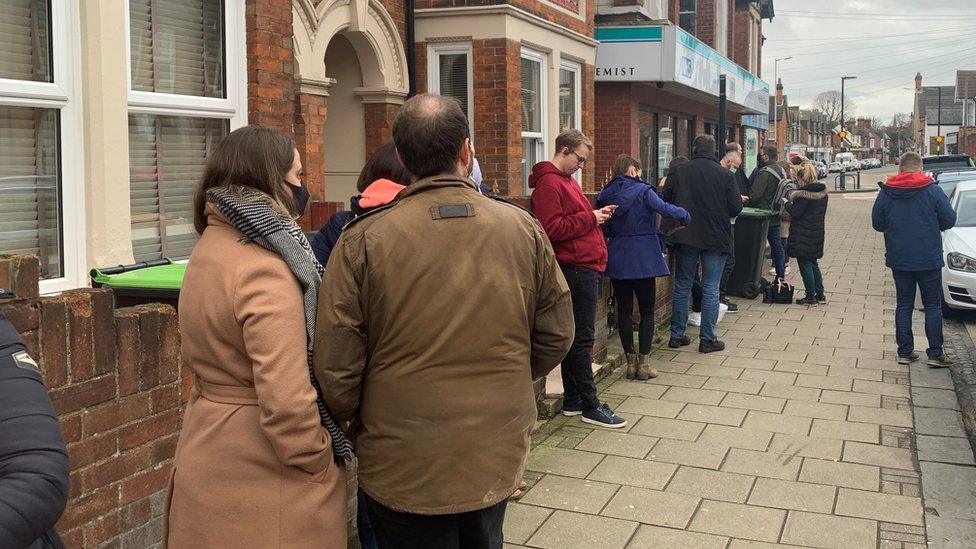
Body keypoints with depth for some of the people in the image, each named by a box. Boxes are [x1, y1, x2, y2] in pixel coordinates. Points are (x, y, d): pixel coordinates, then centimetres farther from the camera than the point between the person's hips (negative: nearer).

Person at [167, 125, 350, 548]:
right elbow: (286, 400, -28)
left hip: (207, 458, 9)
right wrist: (320, 464, -15)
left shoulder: (209, 250, 7)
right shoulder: (266, 272, -23)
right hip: (265, 483, -9)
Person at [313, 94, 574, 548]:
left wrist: (354, 425, 7)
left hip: (403, 471, -3)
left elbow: (335, 365, -12)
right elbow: (555, 337, 2)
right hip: (499, 457, 3)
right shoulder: (524, 229, -6)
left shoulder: (362, 241, -15)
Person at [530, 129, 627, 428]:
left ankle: (572, 400, 20)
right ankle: (590, 405, 1)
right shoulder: (549, 184, -13)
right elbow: (552, 229, -22)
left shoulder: (566, 180, 19)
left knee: (576, 337, 13)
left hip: (583, 268, 11)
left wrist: (597, 214, 10)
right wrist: (591, 218, -15)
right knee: (582, 338, -5)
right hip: (575, 268, -11)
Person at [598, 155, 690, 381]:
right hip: (642, 258, -4)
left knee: (624, 309, 9)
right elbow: (664, 208, -23)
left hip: (617, 259, 4)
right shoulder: (642, 191, -9)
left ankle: (631, 361, 11)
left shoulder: (605, 195, 5)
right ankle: (644, 363, 5)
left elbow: (604, 229, 11)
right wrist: (685, 215, -8)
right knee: (647, 310, 6)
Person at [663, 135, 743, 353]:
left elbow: (665, 201, 0)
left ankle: (677, 335, 16)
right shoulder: (724, 174, -7)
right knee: (710, 289, 5)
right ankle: (708, 339, 6)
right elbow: (736, 208, -7)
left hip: (685, 237, 2)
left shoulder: (679, 171, -3)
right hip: (715, 238, -2)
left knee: (682, 286, 12)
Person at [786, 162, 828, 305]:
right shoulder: (823, 192, 6)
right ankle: (820, 295, 21)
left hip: (803, 236, -8)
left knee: (805, 265, 1)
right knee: (813, 264, 18)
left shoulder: (803, 194, -19)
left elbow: (796, 213, -18)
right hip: (817, 233, 8)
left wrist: (787, 203, 0)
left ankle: (811, 297, 4)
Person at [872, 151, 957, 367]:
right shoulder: (932, 190, -9)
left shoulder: (886, 192, -3)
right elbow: (949, 220, -5)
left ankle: (905, 352, 12)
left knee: (903, 305, 11)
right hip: (929, 260, -2)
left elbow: (877, 223, 3)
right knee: (933, 305, 7)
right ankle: (935, 354, 7)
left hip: (899, 260, 2)